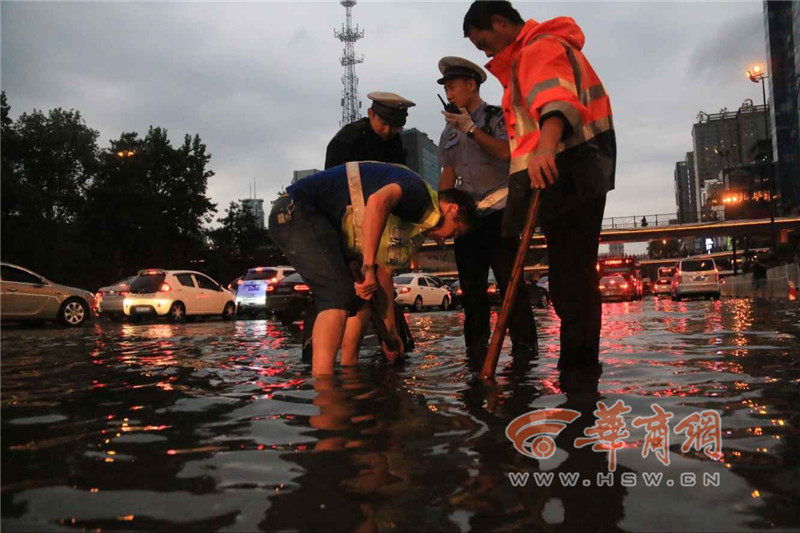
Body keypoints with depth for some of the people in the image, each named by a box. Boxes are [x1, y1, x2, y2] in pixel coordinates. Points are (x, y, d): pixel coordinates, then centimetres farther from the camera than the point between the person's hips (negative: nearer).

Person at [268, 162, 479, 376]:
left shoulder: (415, 225, 17)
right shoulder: (418, 191, -13)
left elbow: (384, 272, 19)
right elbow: (378, 201, -36)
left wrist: (390, 331, 22)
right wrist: (368, 267, -34)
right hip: (296, 212, -10)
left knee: (362, 296, 11)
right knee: (340, 294, -22)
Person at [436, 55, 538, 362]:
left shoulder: (496, 116, 3)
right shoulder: (449, 132, 18)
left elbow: (506, 152, -14)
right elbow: (448, 175, 15)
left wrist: (470, 128, -14)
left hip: (497, 209, -5)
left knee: (509, 280, -10)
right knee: (471, 286, 5)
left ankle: (524, 348, -4)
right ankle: (476, 352, 10)